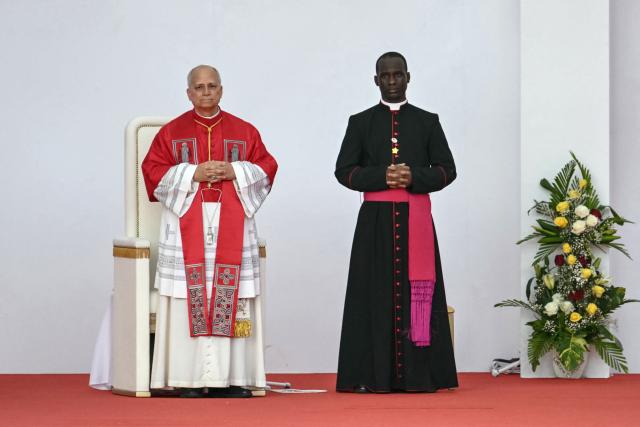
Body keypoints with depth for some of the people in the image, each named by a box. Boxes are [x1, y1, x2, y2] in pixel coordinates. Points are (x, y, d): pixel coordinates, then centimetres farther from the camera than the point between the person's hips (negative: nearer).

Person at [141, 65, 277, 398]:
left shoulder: (244, 132, 12)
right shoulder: (171, 132, 8)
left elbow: (266, 168, 8)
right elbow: (153, 172, 1)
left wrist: (235, 172, -10)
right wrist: (193, 174, -11)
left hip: (231, 226, 1)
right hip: (187, 225, -1)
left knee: (231, 300, -4)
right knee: (190, 300, -7)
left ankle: (229, 378, -2)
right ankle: (191, 380, -6)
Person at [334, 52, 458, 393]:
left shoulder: (427, 122, 11)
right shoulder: (360, 123, 10)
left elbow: (447, 169, 7)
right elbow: (344, 170, 4)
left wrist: (414, 177, -11)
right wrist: (382, 177, -11)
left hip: (416, 220, 0)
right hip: (375, 220, 0)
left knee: (417, 291, -4)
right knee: (376, 294, -4)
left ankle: (417, 374, -3)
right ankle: (374, 376, -4)